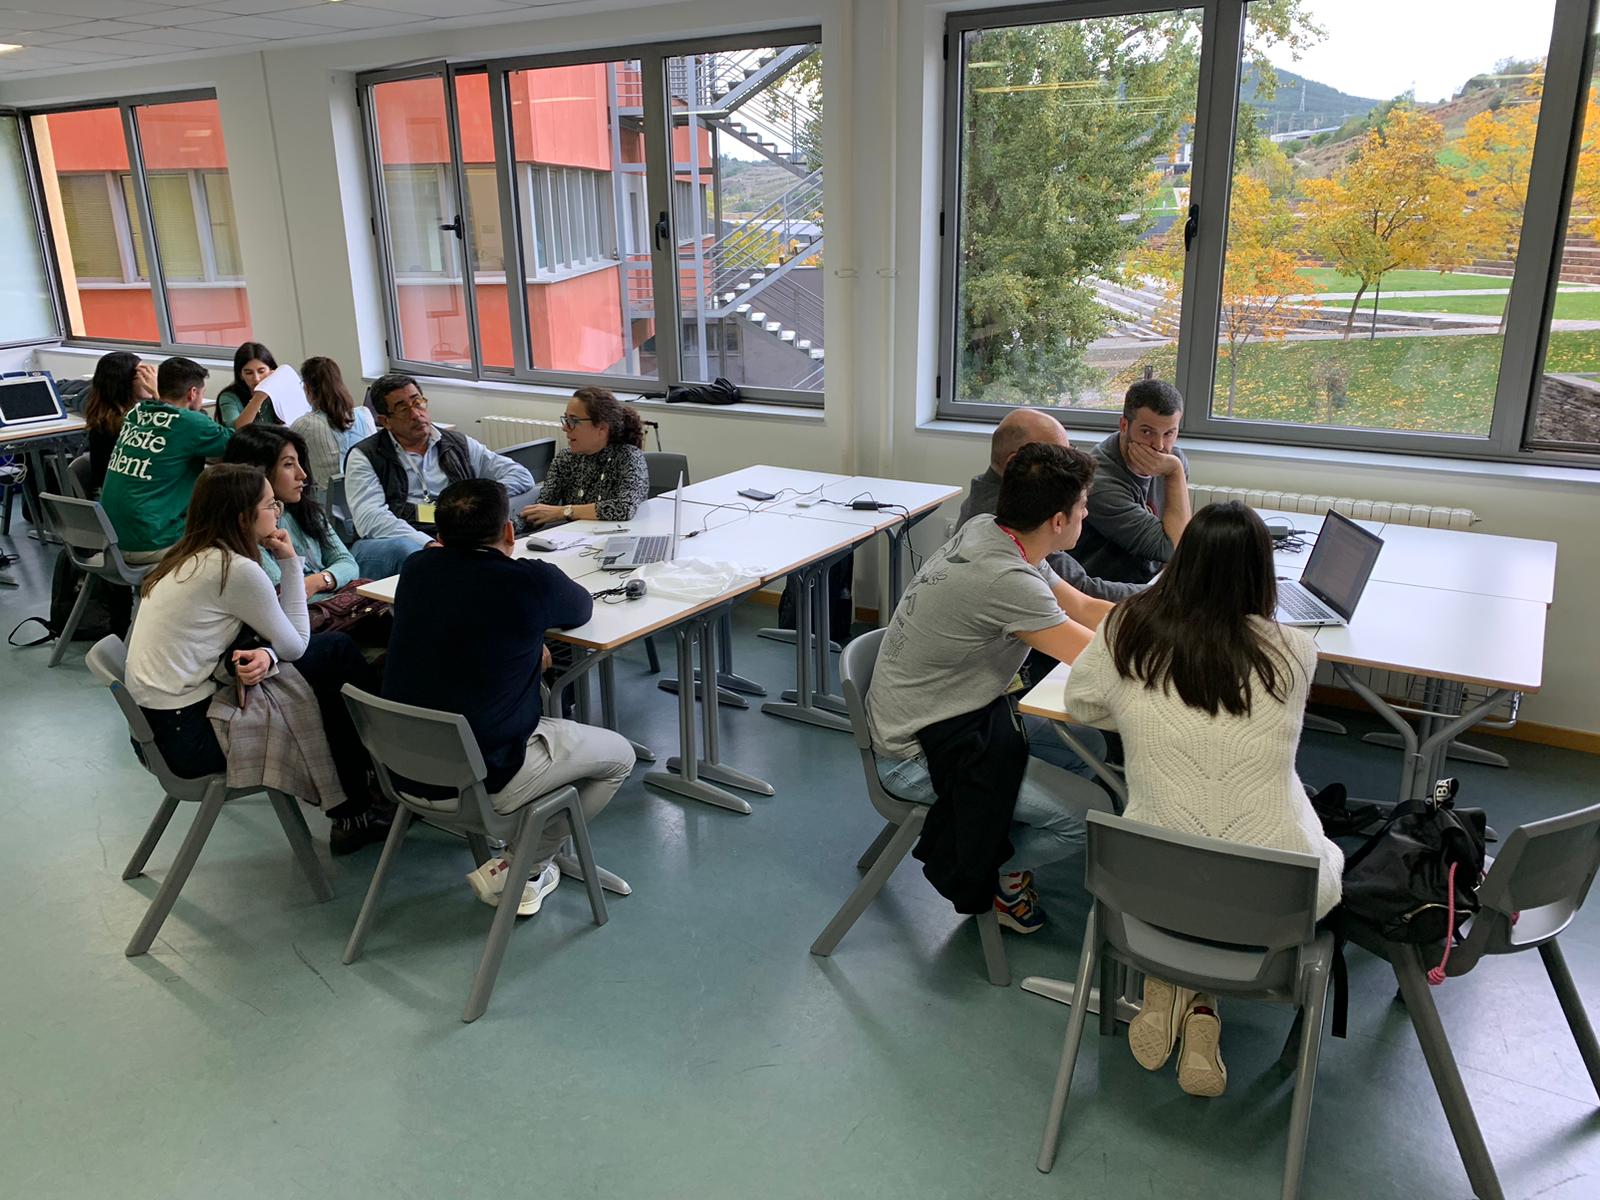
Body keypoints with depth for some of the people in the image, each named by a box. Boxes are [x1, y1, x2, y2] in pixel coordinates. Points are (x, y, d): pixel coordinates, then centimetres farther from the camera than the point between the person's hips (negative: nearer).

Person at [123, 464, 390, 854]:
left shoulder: (191, 557, 8)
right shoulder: (238, 570, -19)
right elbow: (295, 645, -8)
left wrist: (264, 655, -14)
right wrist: (290, 562, -5)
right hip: (188, 733, -8)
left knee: (335, 648, 8)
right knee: (335, 652, 1)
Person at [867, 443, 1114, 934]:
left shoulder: (985, 530, -2)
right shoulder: (1005, 580, -31)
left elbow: (1084, 609, 9)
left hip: (957, 713, 10)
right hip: (915, 755, -10)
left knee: (1087, 743, 12)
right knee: (1089, 815, -11)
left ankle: (1001, 843, 22)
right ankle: (990, 875, 15)